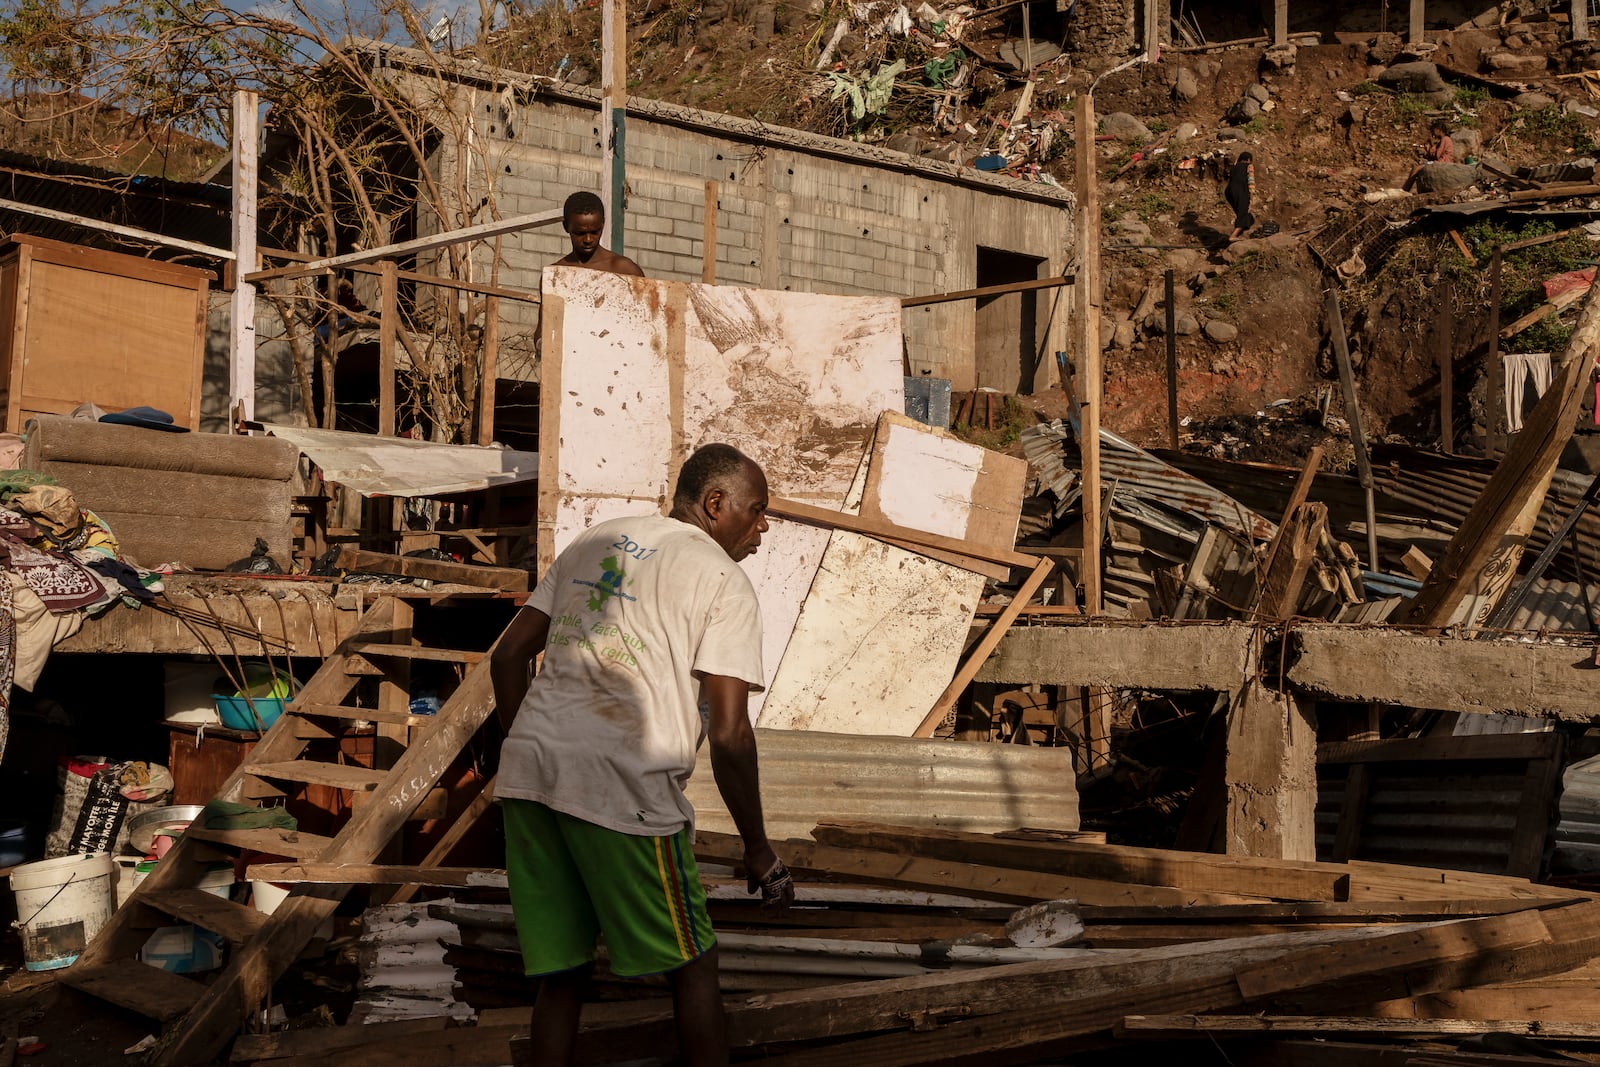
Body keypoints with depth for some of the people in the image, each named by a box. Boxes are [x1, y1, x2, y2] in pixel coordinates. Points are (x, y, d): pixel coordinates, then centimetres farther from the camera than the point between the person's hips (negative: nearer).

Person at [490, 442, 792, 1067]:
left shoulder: (593, 542, 21)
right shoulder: (723, 582, 1)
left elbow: (509, 655, 19)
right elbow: (729, 735, -7)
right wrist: (759, 853, 3)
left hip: (528, 769, 6)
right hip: (622, 790, -6)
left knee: (561, 974, 15)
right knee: (692, 967, 10)